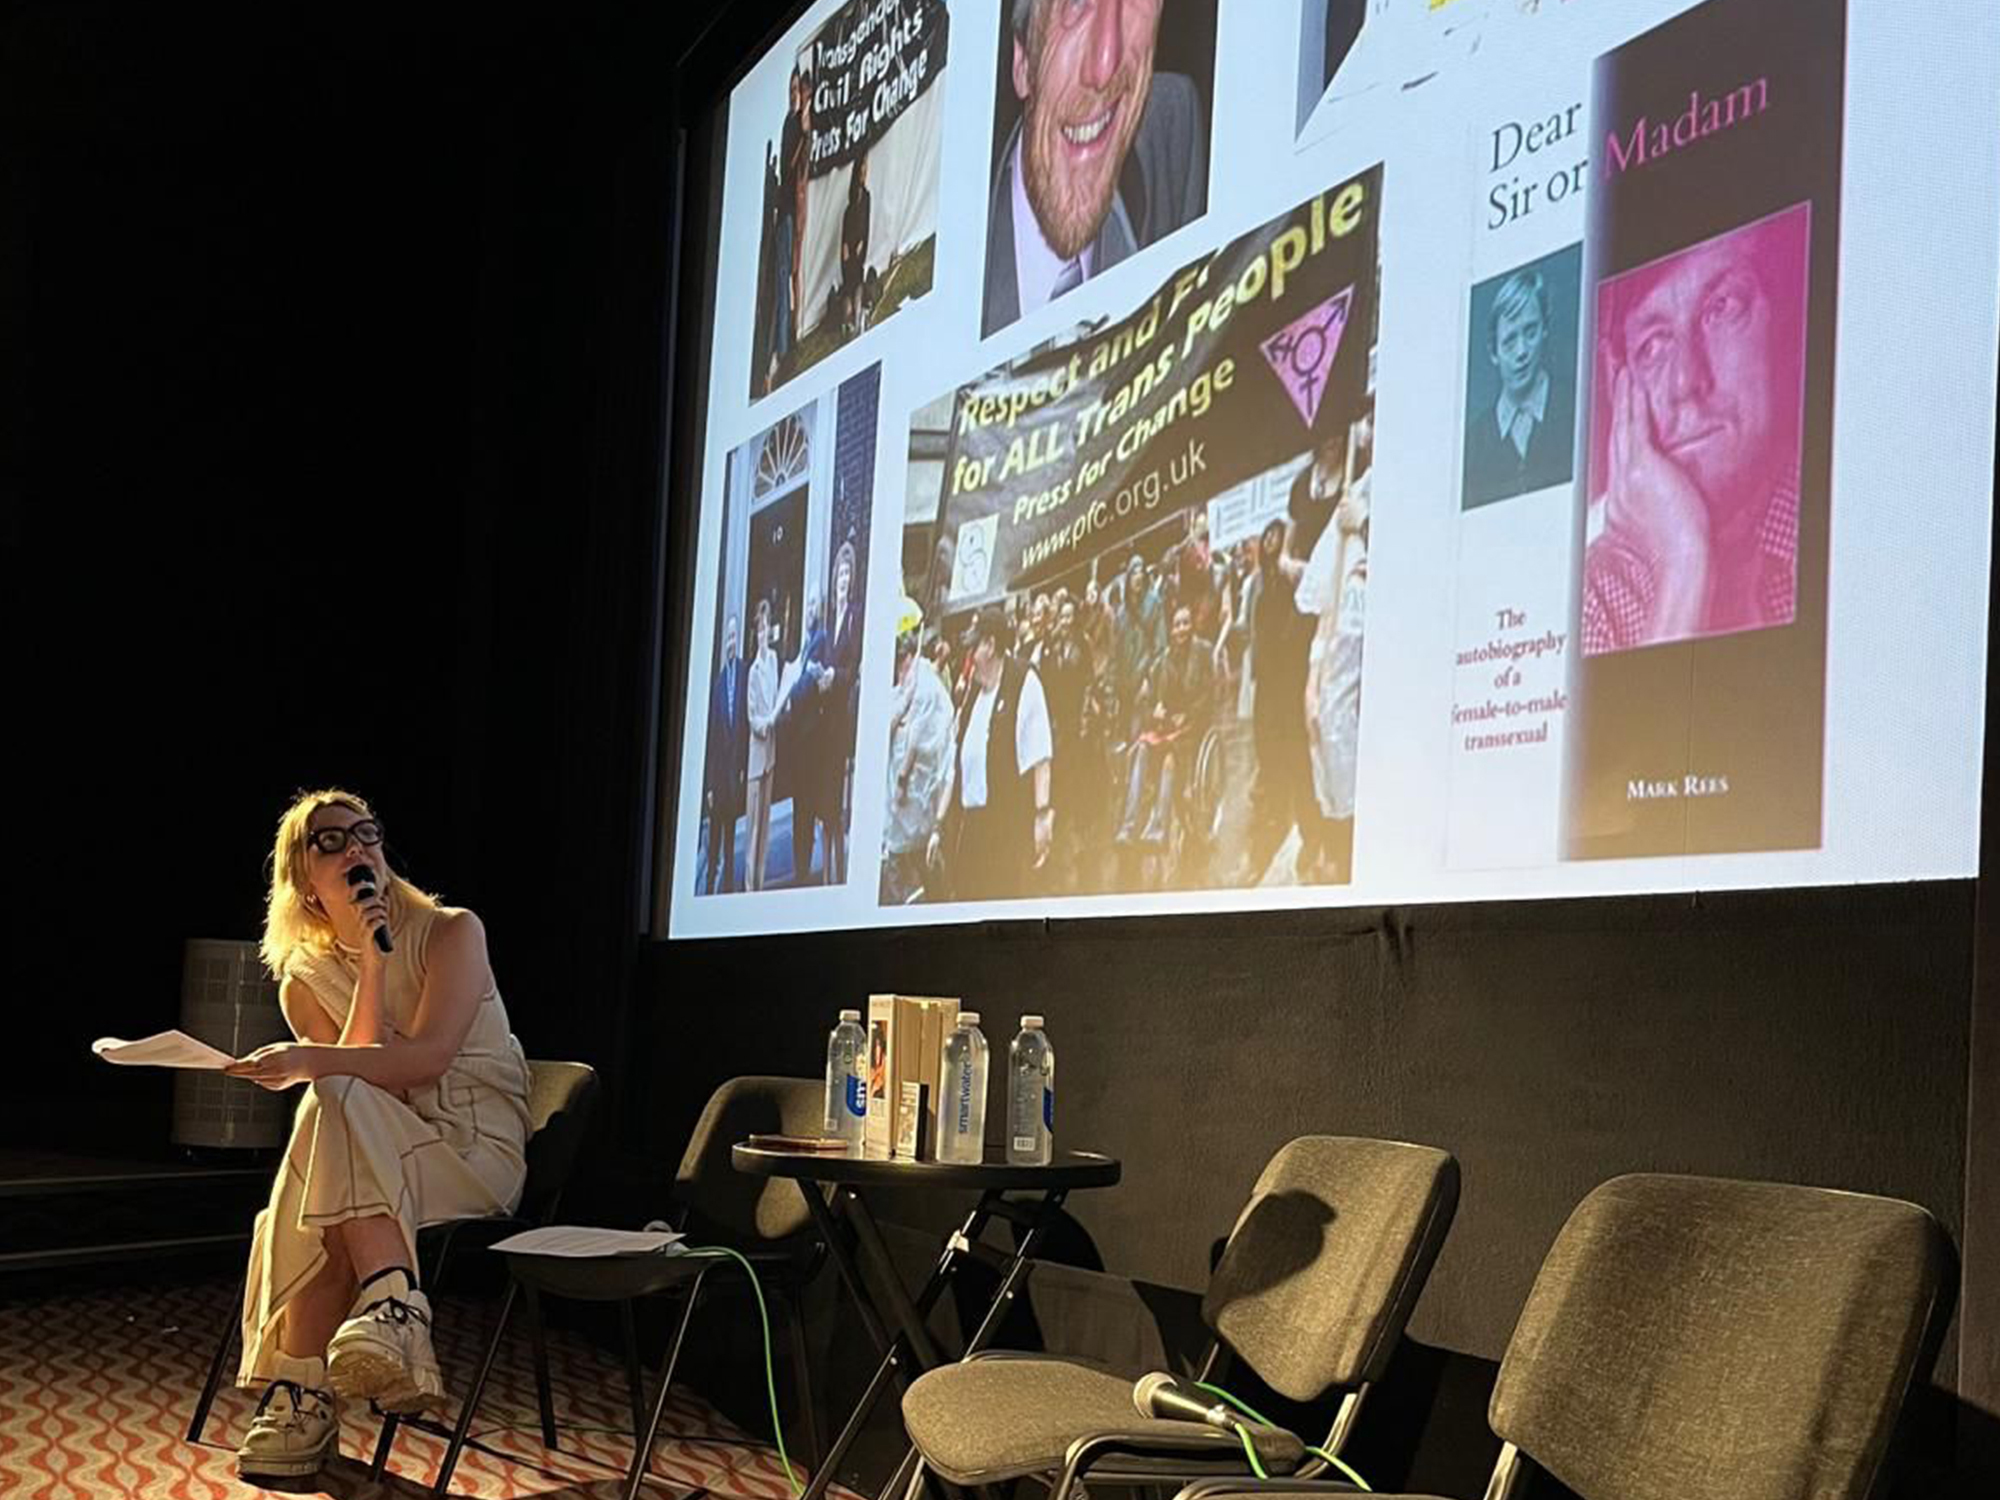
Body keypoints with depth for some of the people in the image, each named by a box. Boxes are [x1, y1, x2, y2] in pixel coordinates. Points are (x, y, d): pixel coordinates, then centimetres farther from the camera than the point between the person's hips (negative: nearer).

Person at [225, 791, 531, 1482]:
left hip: (477, 1154, -3)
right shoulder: (305, 982, 7)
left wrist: (311, 1062, -29)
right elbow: (358, 1076, -10)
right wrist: (371, 959, -14)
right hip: (379, 1170, 3)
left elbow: (427, 1058, -16)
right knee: (338, 1102, -30)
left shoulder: (452, 934, -2)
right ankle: (395, 1304, -39)